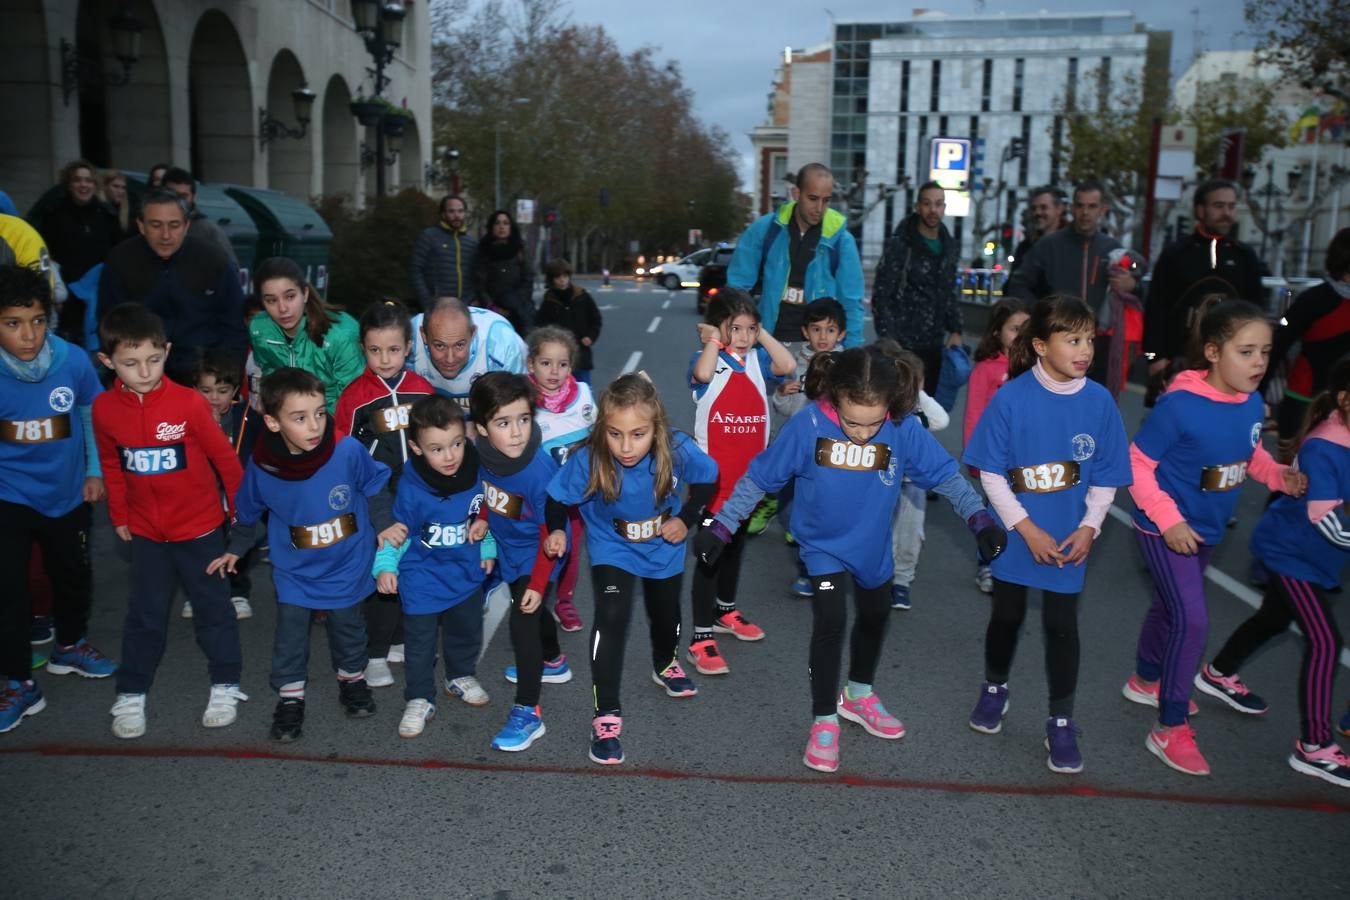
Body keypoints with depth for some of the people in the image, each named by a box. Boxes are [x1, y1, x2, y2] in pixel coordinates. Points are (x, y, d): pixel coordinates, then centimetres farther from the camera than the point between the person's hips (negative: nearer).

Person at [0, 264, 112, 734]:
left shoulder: (74, 361, -16)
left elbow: (92, 415, 2)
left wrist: (94, 471, 3)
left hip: (67, 493, 3)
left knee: (73, 576, 18)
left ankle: (70, 645, 44)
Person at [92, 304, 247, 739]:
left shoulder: (189, 402, -19)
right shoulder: (104, 408, -8)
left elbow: (224, 457, -9)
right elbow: (111, 465, 8)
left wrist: (240, 508, -1)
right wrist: (119, 516, 14)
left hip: (200, 526, -2)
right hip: (146, 531, 3)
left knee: (213, 608, 10)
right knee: (145, 615, 12)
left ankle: (225, 686, 24)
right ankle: (131, 696, 25)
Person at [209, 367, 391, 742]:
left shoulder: (348, 451, -26)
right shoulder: (261, 466, -19)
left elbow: (376, 487, -5)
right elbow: (247, 511, 3)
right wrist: (235, 549, 15)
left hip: (346, 566, 0)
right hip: (294, 570, 0)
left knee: (347, 626, 18)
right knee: (290, 635, 7)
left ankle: (352, 679, 43)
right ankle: (290, 696, 28)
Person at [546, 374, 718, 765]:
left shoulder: (678, 450, -32)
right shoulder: (589, 461, -34)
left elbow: (707, 479, -11)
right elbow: (559, 499, -18)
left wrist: (686, 519, -18)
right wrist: (556, 531, -32)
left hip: (664, 549, 3)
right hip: (612, 550, -2)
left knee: (666, 614, 23)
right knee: (611, 618, -22)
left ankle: (666, 665, 58)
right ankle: (606, 714, -9)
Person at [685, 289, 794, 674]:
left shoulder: (758, 360, 4)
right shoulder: (706, 360, -8)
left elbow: (788, 365, -15)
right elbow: (703, 374, -32)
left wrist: (763, 335, -7)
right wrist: (713, 340, -17)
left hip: (751, 472, 5)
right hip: (714, 472, -5)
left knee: (735, 544, 22)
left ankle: (725, 612, 42)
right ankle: (701, 638, 2)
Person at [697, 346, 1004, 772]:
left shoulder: (904, 428, -25)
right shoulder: (808, 426, -30)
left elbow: (945, 473, -12)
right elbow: (759, 476, -20)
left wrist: (979, 517, -19)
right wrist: (722, 525, -17)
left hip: (873, 547, 4)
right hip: (823, 544, -4)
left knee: (875, 615, 21)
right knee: (830, 621, -15)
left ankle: (859, 695, 49)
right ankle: (824, 721, 7)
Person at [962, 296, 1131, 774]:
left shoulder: (1099, 401, -7)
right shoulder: (1011, 397, -14)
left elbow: (1106, 476, 1)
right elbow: (991, 471, -11)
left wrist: (1089, 527, -11)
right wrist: (1027, 529, -15)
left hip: (1070, 540, 1)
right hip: (1016, 534, -1)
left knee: (1061, 626, 6)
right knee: (1007, 615, 15)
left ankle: (1061, 723, 21)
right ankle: (995, 689, 40)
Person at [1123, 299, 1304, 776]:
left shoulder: (1253, 403, -8)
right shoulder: (1180, 405, -27)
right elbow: (1137, 464, -21)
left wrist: (1279, 475, -8)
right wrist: (1169, 521, -26)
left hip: (1206, 529, 7)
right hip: (1165, 528, -7)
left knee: (1170, 607, 24)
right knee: (1192, 620, -13)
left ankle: (1145, 680, 49)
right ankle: (1170, 731, 1)